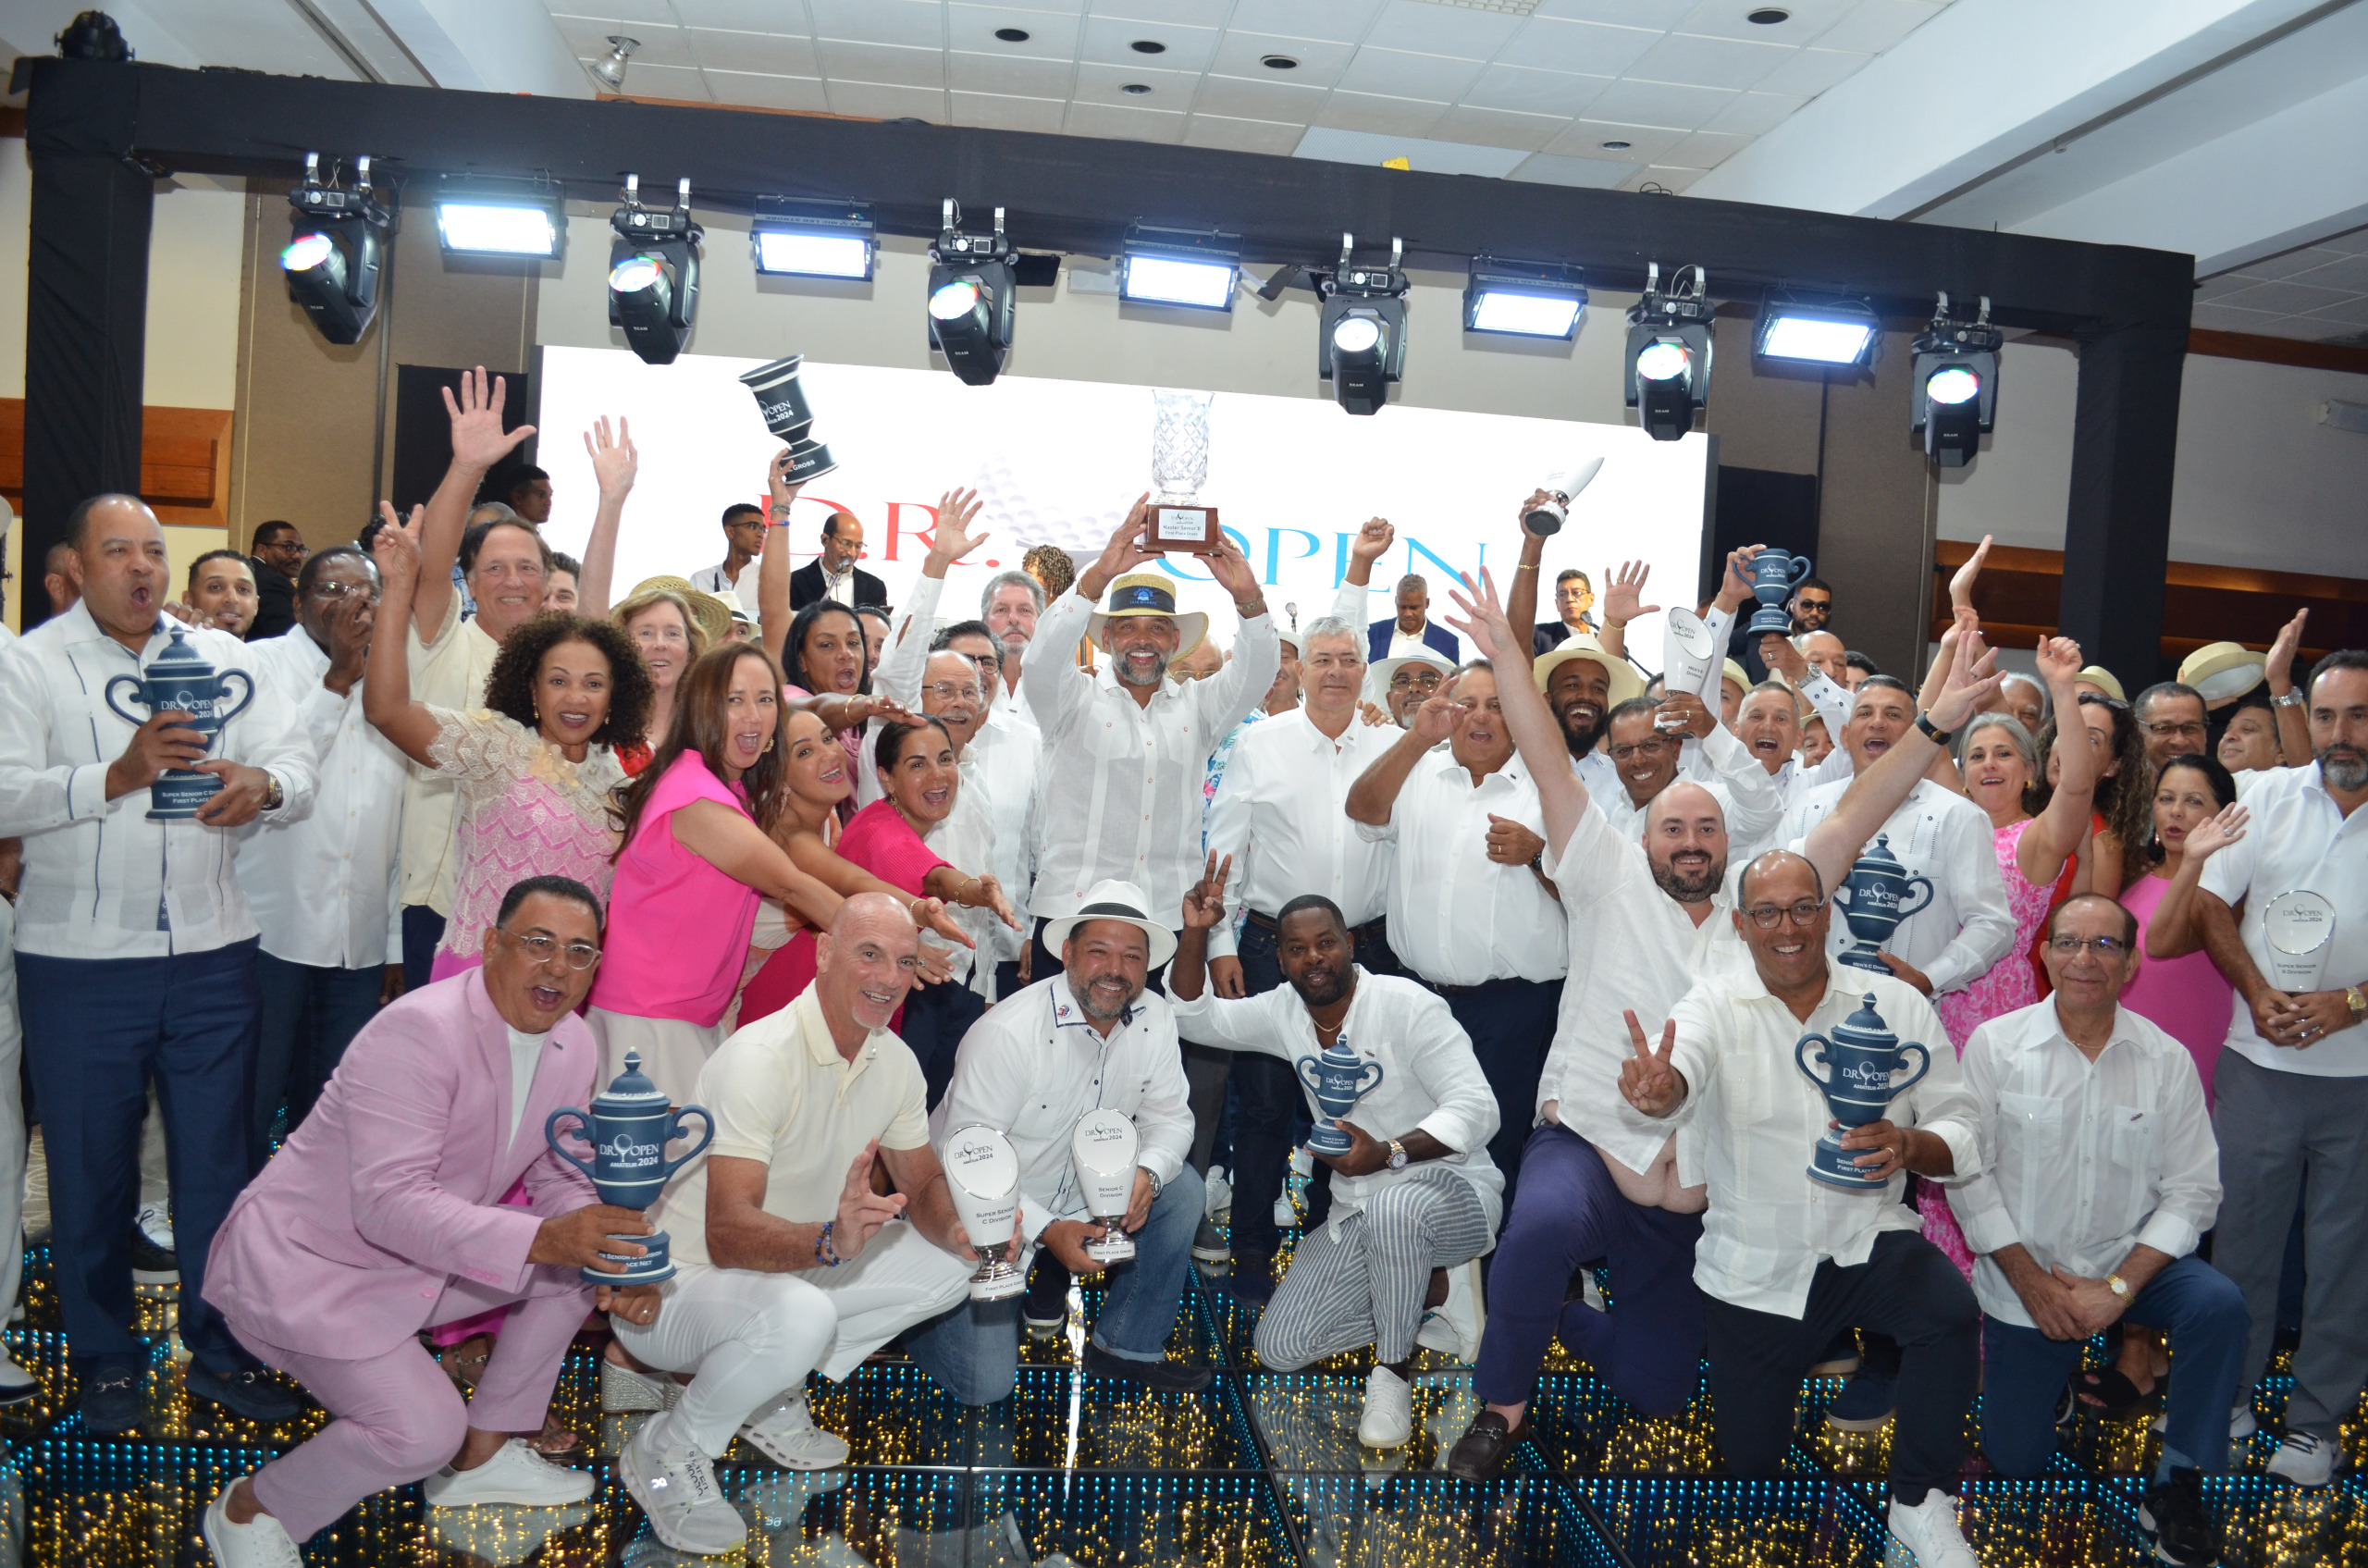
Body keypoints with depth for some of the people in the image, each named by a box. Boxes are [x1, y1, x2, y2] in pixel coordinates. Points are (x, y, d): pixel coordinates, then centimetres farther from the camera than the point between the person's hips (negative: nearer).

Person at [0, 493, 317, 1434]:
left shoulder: (222, 656, 11)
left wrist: (264, 782, -19)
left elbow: (298, 767, 3)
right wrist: (117, 776, -24)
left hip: (211, 956, 2)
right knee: (91, 1169, 9)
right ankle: (105, 1359, 26)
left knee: (217, 1161, 7)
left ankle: (222, 1351, 20)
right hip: (80, 962, -2)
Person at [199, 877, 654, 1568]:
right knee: (424, 1431, -21)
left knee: (581, 1256, -1)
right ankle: (248, 1510, 8)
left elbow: (560, 1180, 5)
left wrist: (612, 1262, -15)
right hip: (305, 1261, -8)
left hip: (418, 1252, 8)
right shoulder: (418, 1031, -28)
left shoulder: (573, 1046, -3)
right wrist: (542, 1239, -44)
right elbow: (390, 1205, -34)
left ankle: (483, 1455, 14)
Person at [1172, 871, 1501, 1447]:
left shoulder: (1407, 1005, -15)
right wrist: (1195, 935, -13)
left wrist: (1388, 1154, -35)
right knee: (1278, 1349, -5)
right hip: (1357, 1216, 6)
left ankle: (1393, 1373, -17)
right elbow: (1197, 1018, 4)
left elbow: (1477, 1108, -21)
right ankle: (1417, 1282, 14)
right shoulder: (1284, 1012, 4)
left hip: (1453, 1193, -6)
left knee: (1393, 1208, -43)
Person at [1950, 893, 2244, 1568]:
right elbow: (1968, 1175, -8)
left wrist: (2120, 1288, -17)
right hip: (2023, 1274, -1)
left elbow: (2192, 1190, -7)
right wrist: (2032, 1281, -12)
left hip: (2128, 1261, 1)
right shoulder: (1994, 1045, -9)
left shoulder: (2167, 1060, -5)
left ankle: (2176, 1487, -11)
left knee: (2220, 1305, -31)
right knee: (2015, 1461, 3)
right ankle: (2068, 1363, 36)